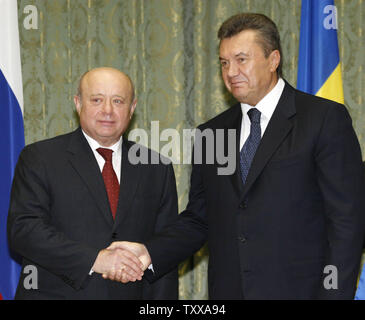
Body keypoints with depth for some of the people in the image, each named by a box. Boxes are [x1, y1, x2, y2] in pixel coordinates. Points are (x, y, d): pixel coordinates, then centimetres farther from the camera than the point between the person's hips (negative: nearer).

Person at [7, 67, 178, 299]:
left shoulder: (157, 170, 7)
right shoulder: (39, 158, -2)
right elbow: (23, 229, -12)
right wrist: (94, 259, -21)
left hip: (129, 294, 3)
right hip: (55, 293, -2)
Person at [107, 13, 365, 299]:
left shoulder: (326, 119, -4)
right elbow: (198, 220, 12)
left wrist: (334, 294, -15)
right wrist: (149, 253, -4)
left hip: (298, 290, -4)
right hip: (227, 290, 4)